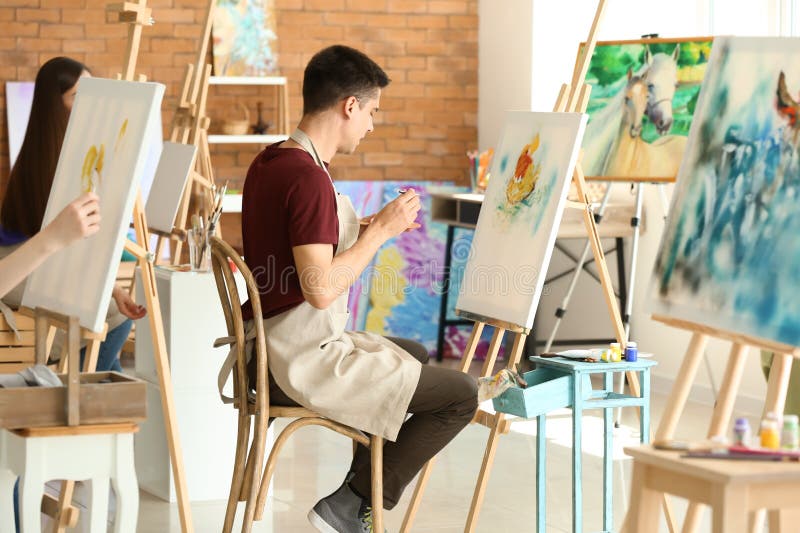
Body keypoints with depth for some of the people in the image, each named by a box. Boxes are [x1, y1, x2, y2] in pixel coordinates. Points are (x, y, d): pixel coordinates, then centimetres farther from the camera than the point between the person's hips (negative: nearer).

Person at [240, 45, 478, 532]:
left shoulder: (269, 162, 8)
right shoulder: (309, 178, -22)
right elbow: (321, 288, -27)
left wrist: (368, 228, 13)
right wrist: (380, 231, -16)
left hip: (273, 348, 11)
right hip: (305, 362, -11)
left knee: (408, 360, 33)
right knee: (460, 395, -7)